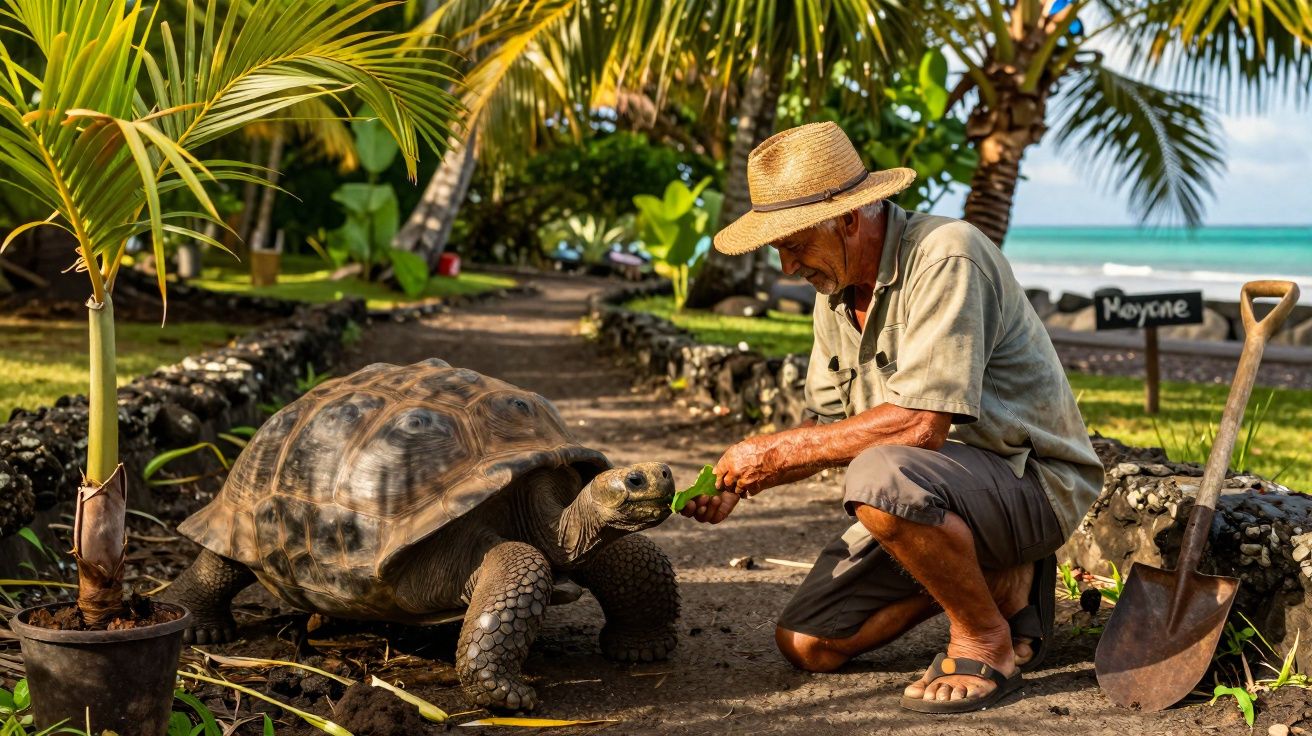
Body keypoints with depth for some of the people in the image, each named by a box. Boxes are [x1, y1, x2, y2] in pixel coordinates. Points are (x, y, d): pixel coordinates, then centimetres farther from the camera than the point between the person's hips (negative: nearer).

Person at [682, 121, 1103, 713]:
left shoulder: (945, 257, -23)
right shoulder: (835, 290, 6)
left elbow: (921, 422, -31)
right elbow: (829, 426, 12)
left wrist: (780, 448, -24)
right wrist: (736, 485, -4)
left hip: (1032, 481, -9)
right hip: (930, 489, 9)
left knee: (882, 476, -38)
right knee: (806, 645, 2)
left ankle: (988, 638, -13)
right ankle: (994, 579, 14)